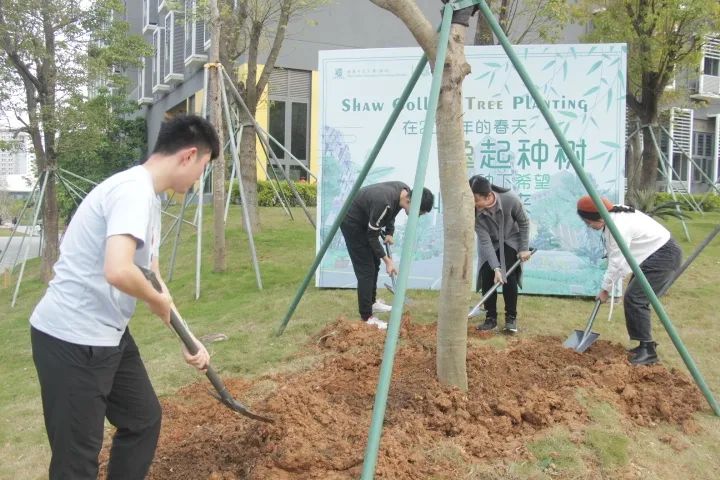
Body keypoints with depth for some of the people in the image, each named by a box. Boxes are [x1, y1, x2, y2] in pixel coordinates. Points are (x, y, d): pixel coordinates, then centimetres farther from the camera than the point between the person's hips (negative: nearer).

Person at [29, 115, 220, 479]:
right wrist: (157, 300, -14)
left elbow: (150, 279, 18)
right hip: (72, 340, -10)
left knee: (143, 418, 22)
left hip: (106, 335, 10)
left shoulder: (148, 197, 11)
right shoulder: (134, 190, -20)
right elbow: (118, 271, -36)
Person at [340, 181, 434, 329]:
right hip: (352, 222, -9)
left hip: (365, 221, 9)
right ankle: (367, 317, -3)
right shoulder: (384, 203, -37)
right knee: (366, 269, -9)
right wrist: (387, 260, -19)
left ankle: (371, 302, 33)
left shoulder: (405, 191, -13)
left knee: (374, 263, 17)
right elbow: (372, 236, -24)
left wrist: (389, 233, 0)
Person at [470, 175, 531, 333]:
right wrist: (496, 267, -35)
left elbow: (524, 223, -15)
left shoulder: (510, 200, -35)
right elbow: (485, 241, -29)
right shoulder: (474, 211, -31)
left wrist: (524, 248, -13)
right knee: (487, 277, -10)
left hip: (510, 240, -1)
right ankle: (491, 318, 4)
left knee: (509, 277, -15)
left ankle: (511, 317, 1)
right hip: (489, 244, 2)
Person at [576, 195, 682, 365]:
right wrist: (609, 283, 4)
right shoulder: (614, 218, 4)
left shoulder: (618, 226, -26)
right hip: (655, 255, 10)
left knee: (634, 298, -13)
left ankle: (648, 351, -8)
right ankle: (645, 345, 19)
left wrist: (606, 288, -10)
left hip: (664, 256, -10)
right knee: (636, 298, 11)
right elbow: (616, 257, 8)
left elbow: (617, 262, -21)